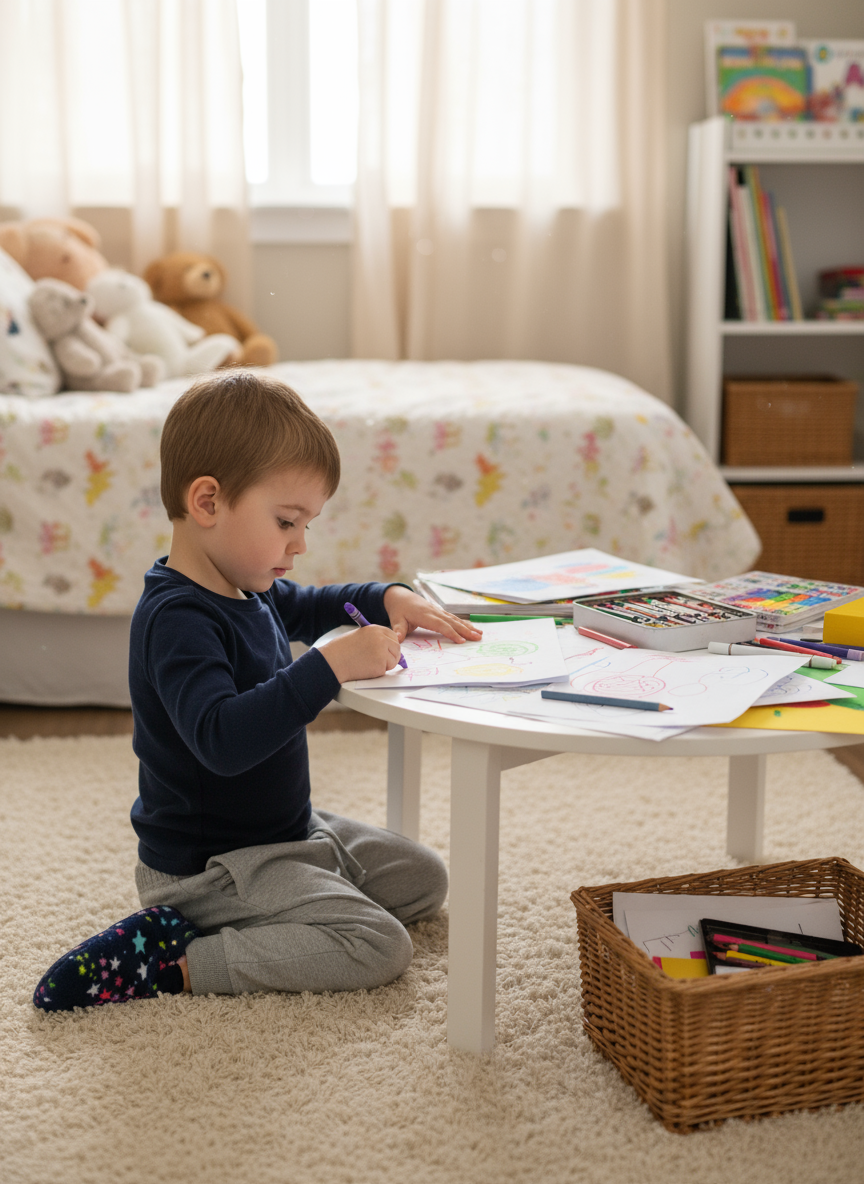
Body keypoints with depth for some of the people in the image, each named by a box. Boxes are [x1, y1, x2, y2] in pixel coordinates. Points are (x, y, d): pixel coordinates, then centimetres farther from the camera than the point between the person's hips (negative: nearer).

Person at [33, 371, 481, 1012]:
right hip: (207, 864, -10)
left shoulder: (245, 588, 4)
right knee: (379, 947, -19)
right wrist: (331, 665, -43)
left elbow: (304, 608, 27)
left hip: (287, 829, 10)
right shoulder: (177, 620, -28)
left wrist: (389, 598, 8)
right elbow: (223, 738, -41)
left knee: (424, 879, 18)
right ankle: (170, 958, -13)